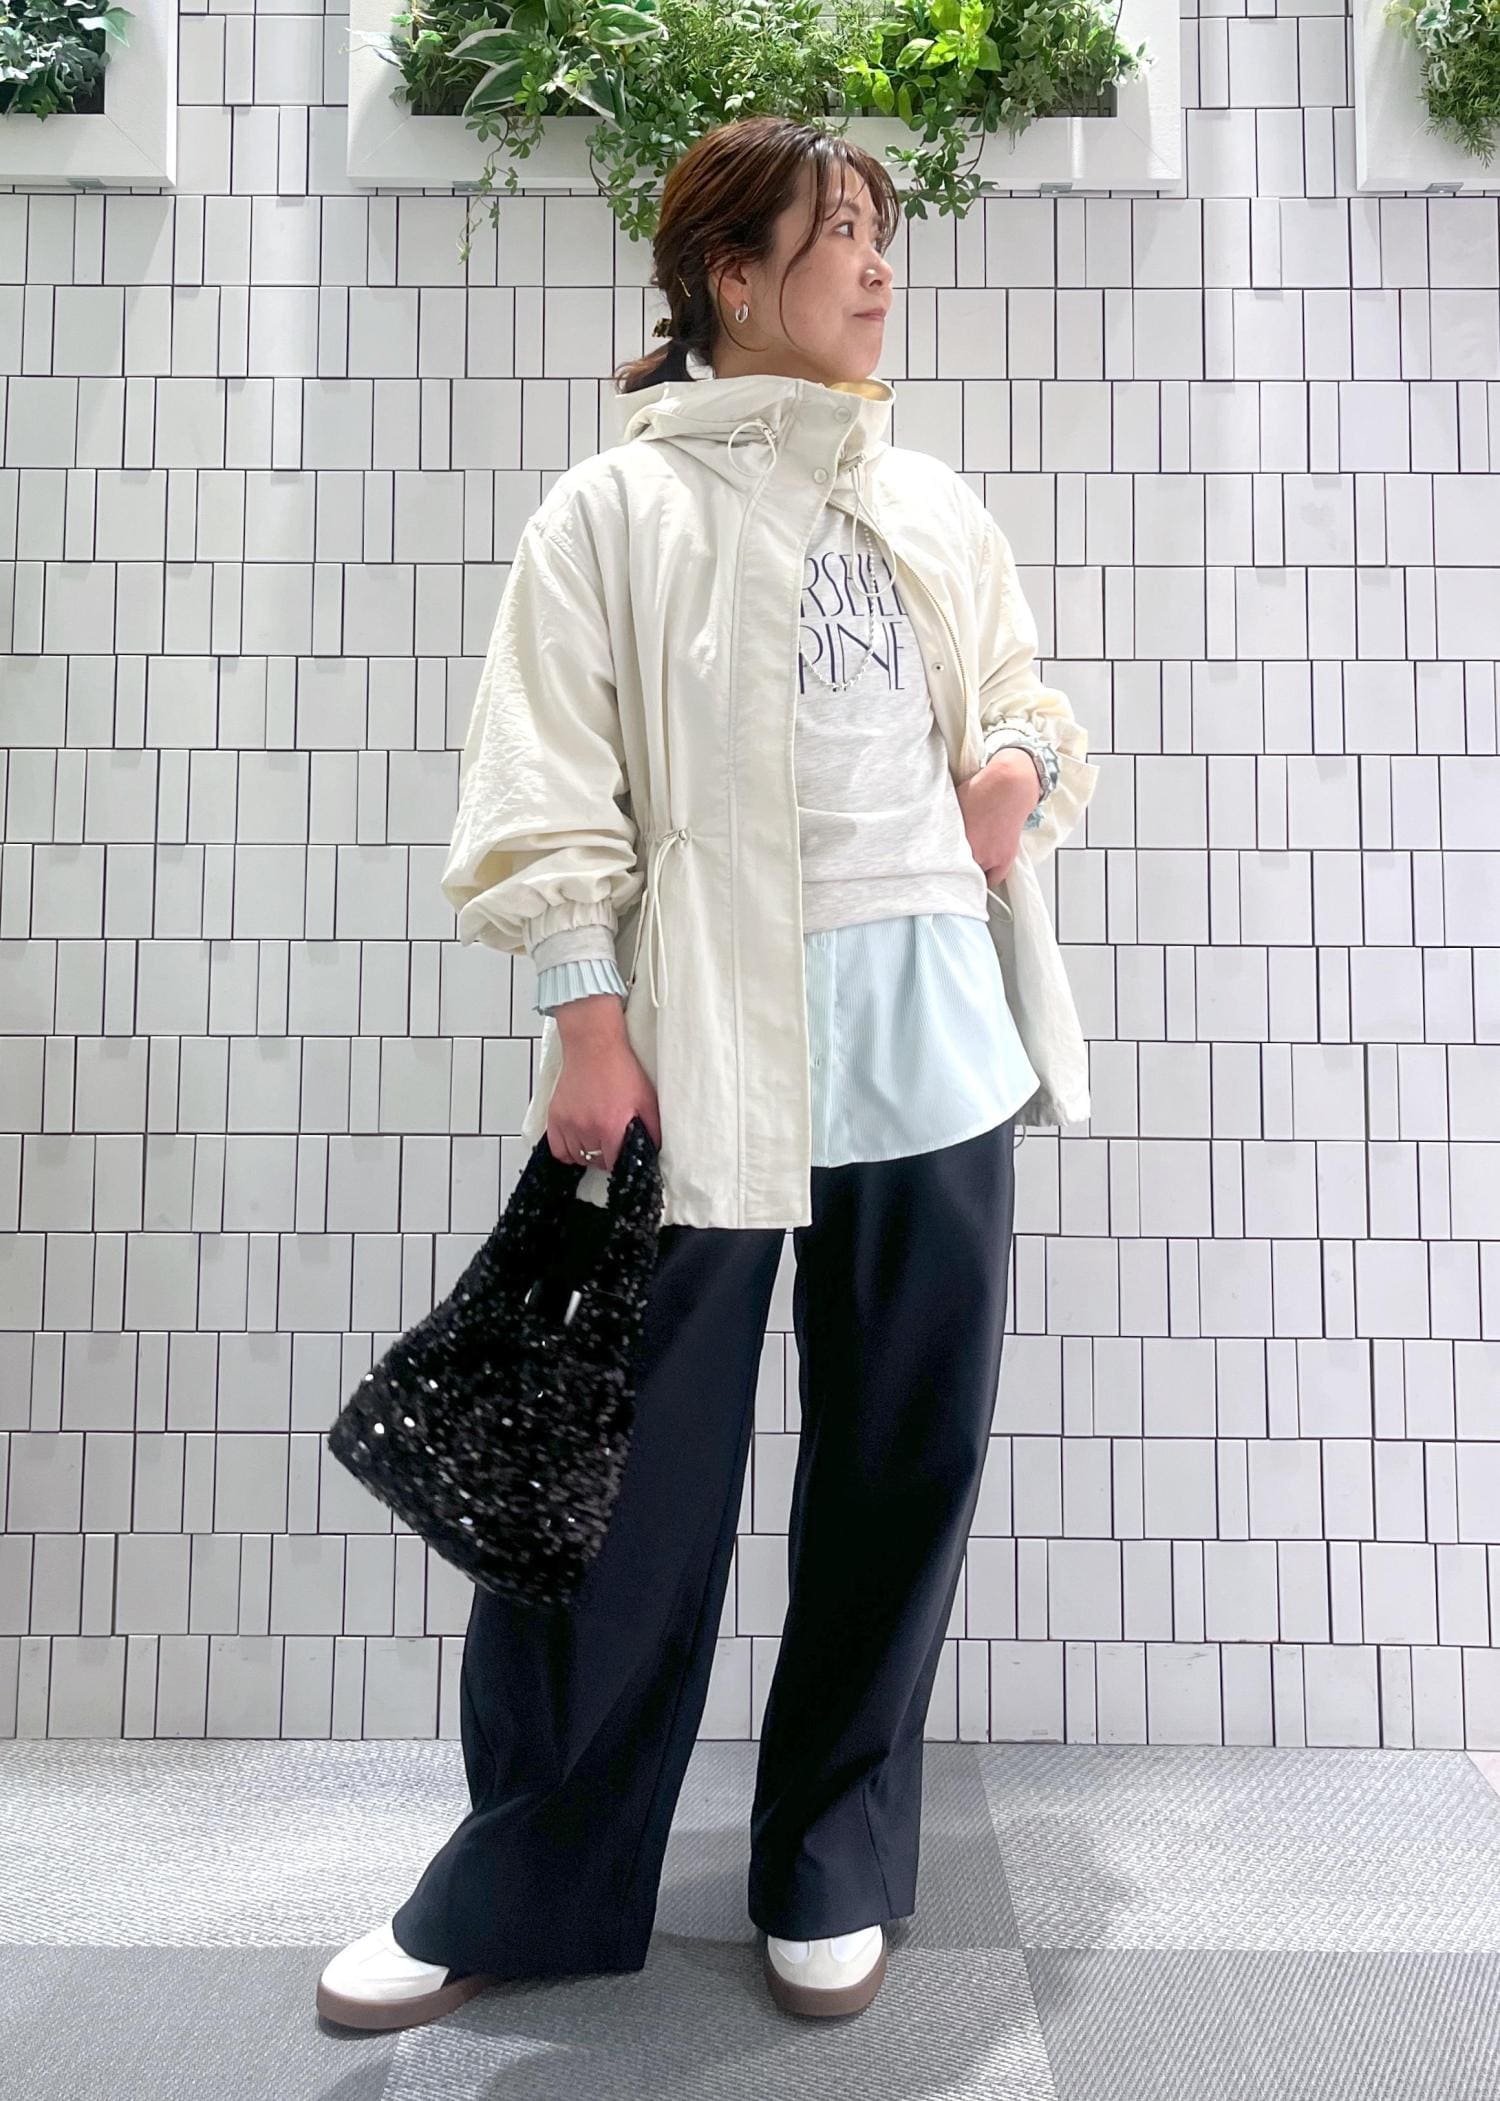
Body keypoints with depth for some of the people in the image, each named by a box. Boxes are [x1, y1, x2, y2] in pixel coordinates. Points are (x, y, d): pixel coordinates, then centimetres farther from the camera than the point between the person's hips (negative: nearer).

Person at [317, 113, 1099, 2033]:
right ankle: (514, 1896, 22)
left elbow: (1023, 698, 26)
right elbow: (548, 793, -4)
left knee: (905, 1463, 10)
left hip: (937, 1034, 6)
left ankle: (834, 1871, 30)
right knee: (631, 1476, 1)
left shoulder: (933, 505, 16)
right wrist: (587, 1022, -12)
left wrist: (1025, 764, 3)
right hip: (708, 1045, -5)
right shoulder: (617, 509, 1)